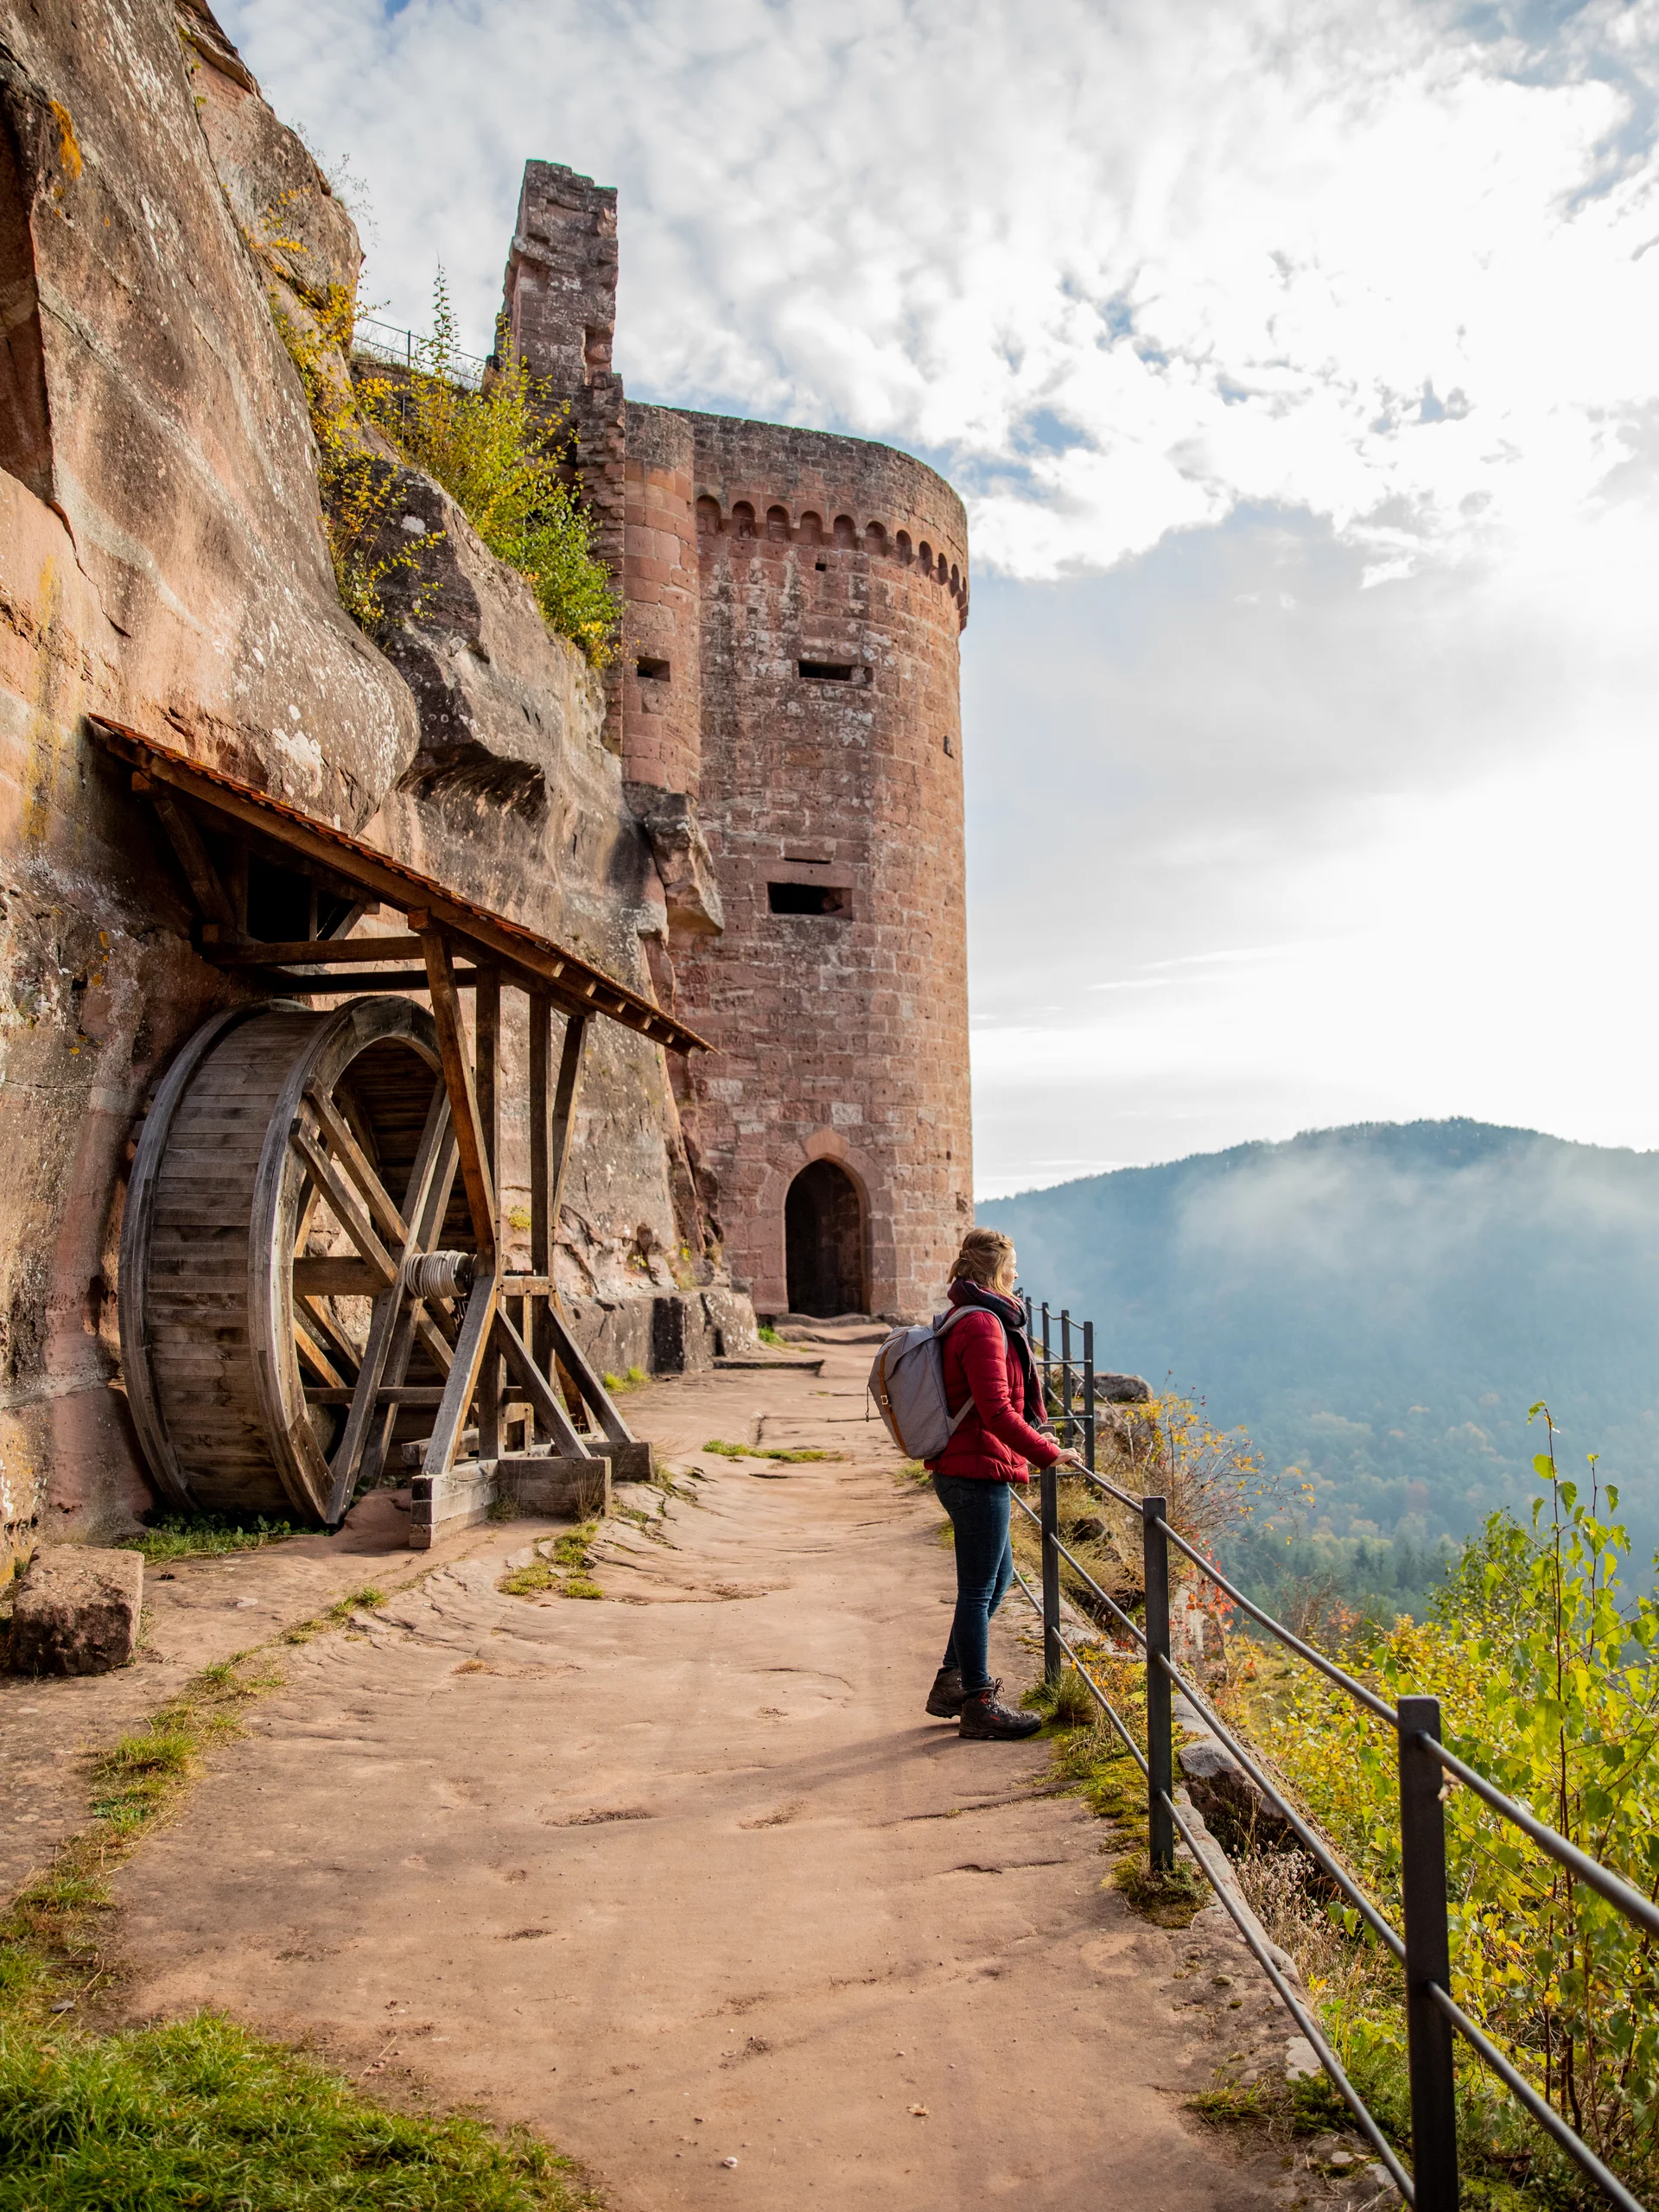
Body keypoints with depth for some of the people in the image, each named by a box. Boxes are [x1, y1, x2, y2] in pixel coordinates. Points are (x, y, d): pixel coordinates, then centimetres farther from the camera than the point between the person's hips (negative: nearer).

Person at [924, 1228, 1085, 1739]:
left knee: (998, 1573, 20)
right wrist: (1049, 1454, -19)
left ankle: (951, 1685, 27)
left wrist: (1032, 1441, 30)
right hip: (979, 1472, -11)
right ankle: (978, 1704, 12)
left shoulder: (968, 1320, 15)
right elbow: (997, 1412, -25)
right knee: (979, 1588, 0)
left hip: (960, 1470, 11)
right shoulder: (982, 1325, -19)